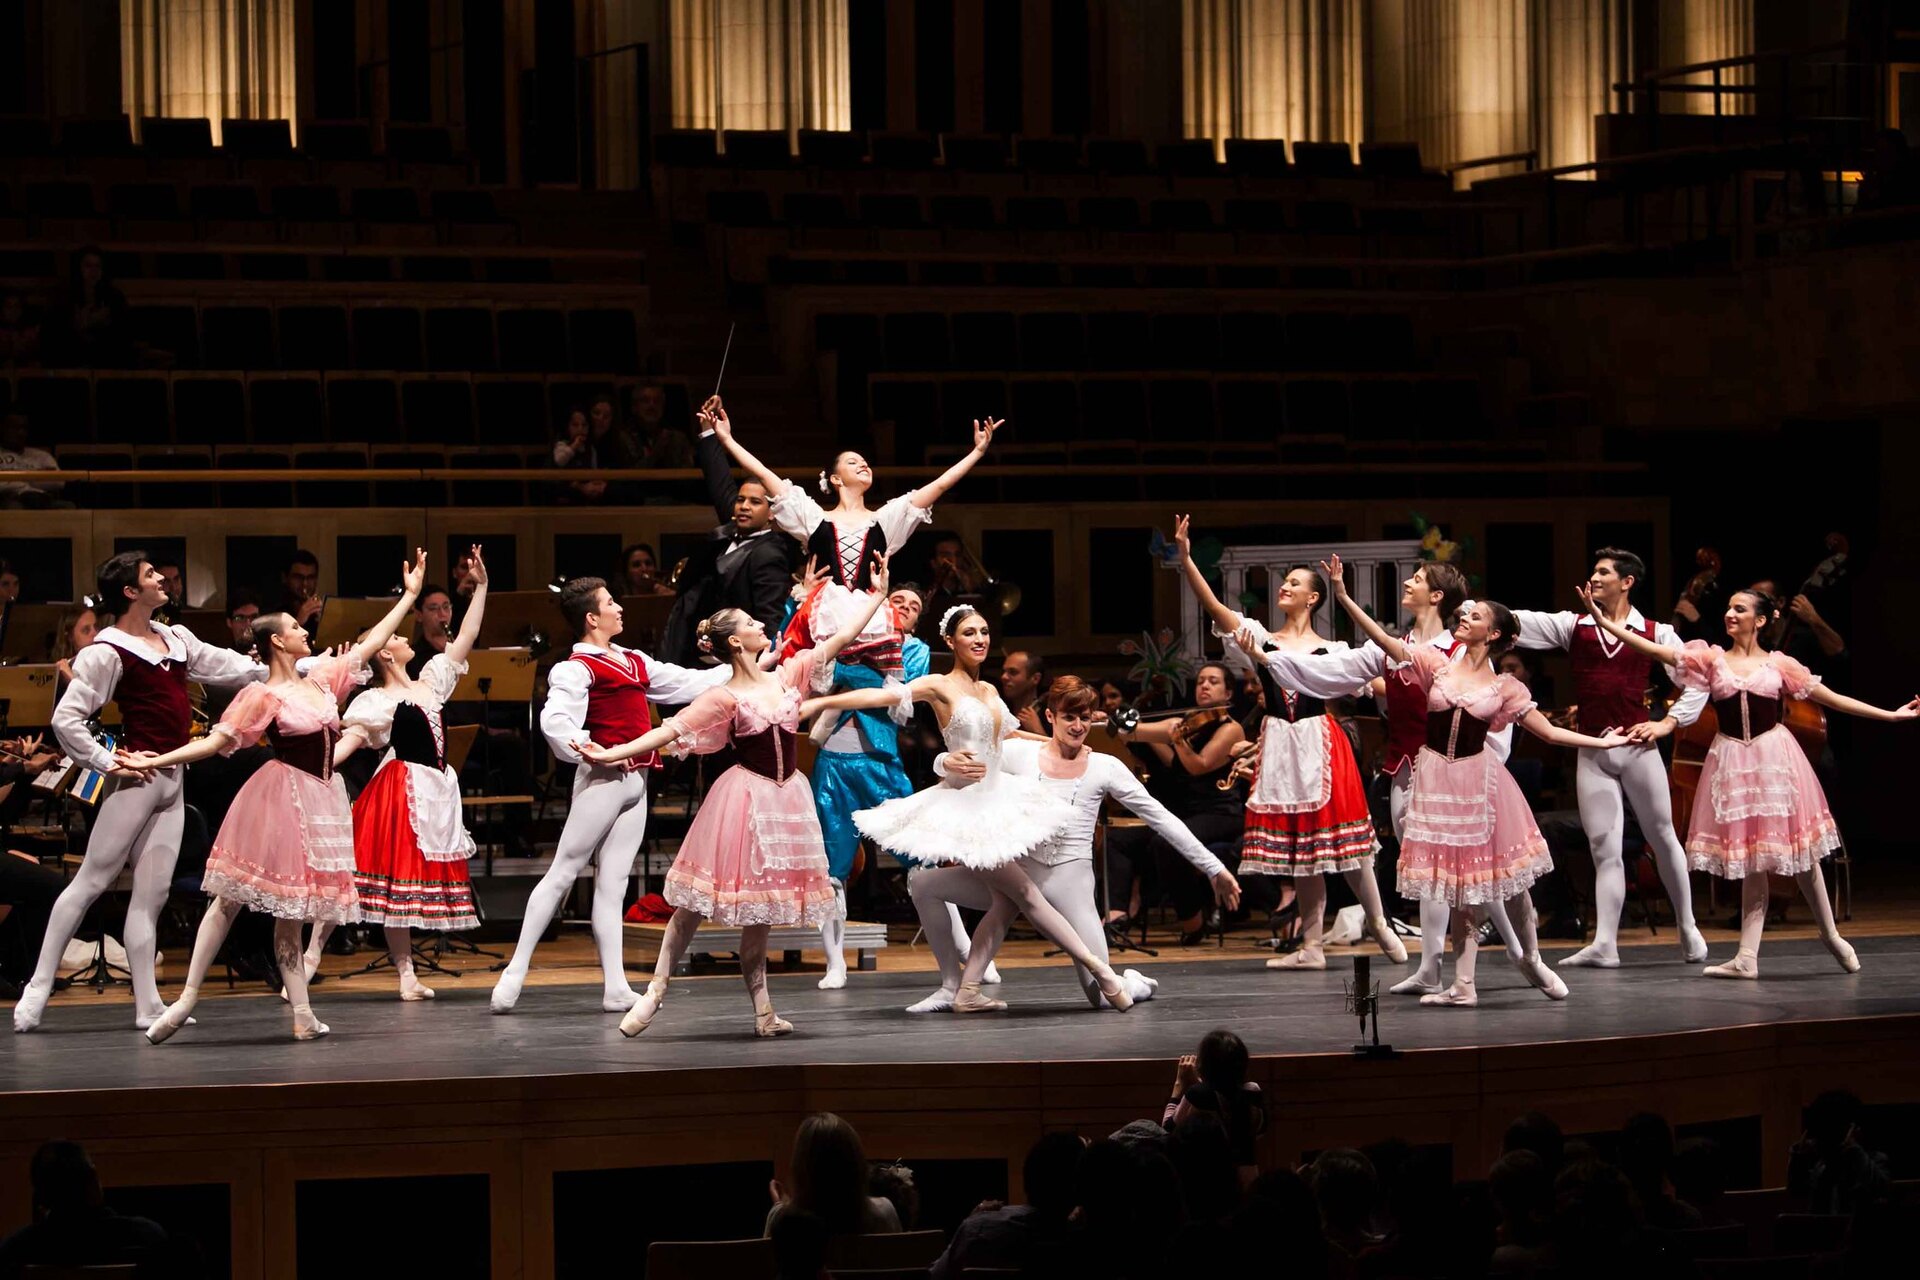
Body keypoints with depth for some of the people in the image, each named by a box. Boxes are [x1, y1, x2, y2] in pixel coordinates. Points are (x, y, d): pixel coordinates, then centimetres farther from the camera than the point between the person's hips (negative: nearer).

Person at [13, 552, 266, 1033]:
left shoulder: (175, 639, 14)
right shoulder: (109, 652, -9)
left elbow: (233, 667, 18)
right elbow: (66, 720, -12)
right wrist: (107, 762, -14)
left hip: (173, 778, 7)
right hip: (138, 776, -7)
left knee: (152, 893, 6)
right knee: (92, 880, -5)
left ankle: (148, 1005, 5)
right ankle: (39, 988, -1)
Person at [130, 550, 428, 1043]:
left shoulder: (322, 678, 12)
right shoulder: (264, 696, -7)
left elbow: (371, 641, 19)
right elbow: (217, 741, -9)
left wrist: (410, 594, 22)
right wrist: (155, 762, -18)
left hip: (319, 800, 6)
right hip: (280, 798, -6)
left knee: (290, 909, 9)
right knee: (230, 898, -6)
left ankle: (302, 1014, 6)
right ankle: (187, 999, -6)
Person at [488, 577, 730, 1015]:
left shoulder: (635, 662, 18)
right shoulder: (576, 668, -9)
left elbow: (689, 684, 23)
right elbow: (555, 721, -22)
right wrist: (586, 751, -33)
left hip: (635, 781, 8)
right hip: (603, 777, -8)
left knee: (613, 882, 7)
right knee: (563, 872, -6)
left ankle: (615, 987, 5)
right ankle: (515, 973, -3)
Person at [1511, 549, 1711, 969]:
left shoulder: (1655, 633, 4)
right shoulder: (1573, 627, 8)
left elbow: (1696, 681, 7)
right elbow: (1517, 621, -1)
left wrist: (1668, 723, -3)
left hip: (1636, 747, -1)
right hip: (1592, 752, 2)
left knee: (1662, 838, 7)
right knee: (1604, 848, -1)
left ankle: (1688, 930, 21)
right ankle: (1604, 945, -6)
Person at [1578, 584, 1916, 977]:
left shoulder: (1779, 665, 3)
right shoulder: (1712, 660, 4)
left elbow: (1831, 698, 7)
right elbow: (1654, 650, -4)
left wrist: (1890, 714, 4)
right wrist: (1606, 623, -14)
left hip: (1775, 757, -1)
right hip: (1734, 760, 1)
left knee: (1800, 852, 1)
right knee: (1752, 860, 2)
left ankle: (1831, 935, 19)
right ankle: (1747, 958, 2)